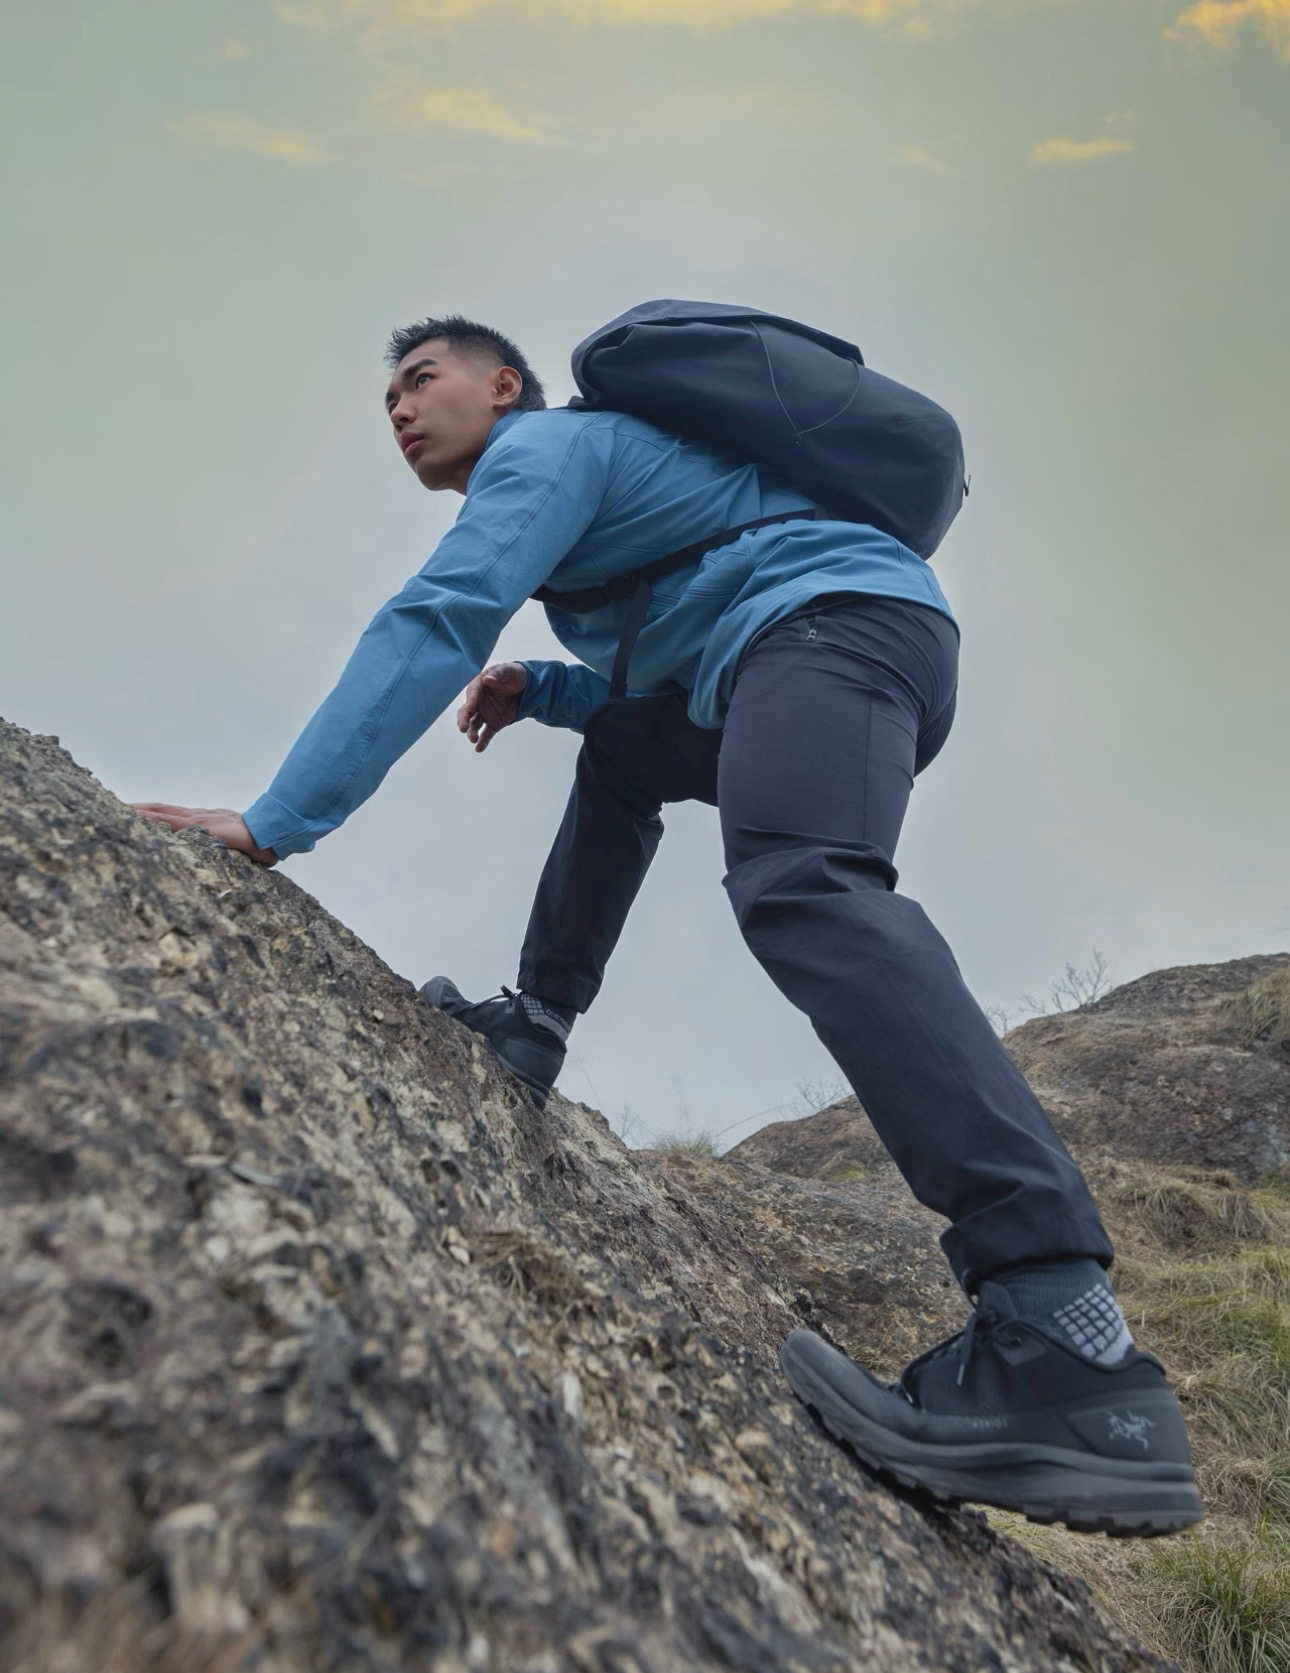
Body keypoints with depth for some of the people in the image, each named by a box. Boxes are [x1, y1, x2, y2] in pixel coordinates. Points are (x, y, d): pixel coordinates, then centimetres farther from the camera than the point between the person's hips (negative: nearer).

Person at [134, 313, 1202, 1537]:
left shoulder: (546, 444, 4)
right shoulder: (584, 476, 35)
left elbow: (434, 624, -11)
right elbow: (644, 676, 38)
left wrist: (274, 823, -15)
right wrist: (545, 690, 19)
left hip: (833, 615, -10)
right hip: (887, 643, 10)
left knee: (798, 888, -35)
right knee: (620, 753, 28)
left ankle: (1065, 1349, -49)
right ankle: (534, 1027, 17)